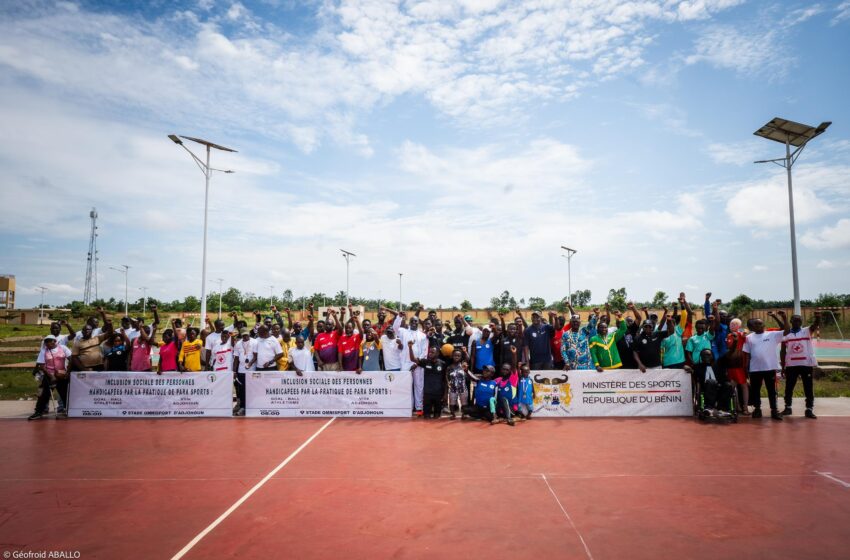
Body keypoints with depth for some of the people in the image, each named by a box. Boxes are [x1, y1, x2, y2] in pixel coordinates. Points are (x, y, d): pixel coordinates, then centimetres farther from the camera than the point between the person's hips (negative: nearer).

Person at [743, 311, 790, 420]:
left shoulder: (772, 335, 2)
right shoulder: (749, 337, 5)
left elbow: (787, 331, -9)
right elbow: (747, 354, 6)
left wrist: (784, 318, -19)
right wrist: (746, 368, 2)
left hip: (770, 368, -1)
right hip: (754, 369, 1)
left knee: (772, 390, 5)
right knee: (755, 390, 9)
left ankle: (774, 410, 12)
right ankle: (757, 409, 20)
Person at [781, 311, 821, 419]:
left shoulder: (807, 331, 3)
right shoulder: (786, 334, 5)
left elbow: (816, 325, -18)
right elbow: (783, 352, 7)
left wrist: (818, 317, -39)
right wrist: (783, 367, 3)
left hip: (807, 364, -1)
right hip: (791, 365, 1)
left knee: (809, 388, 3)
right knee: (789, 388, 7)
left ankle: (809, 410, 10)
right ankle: (788, 408, 18)